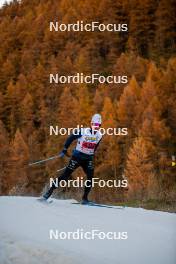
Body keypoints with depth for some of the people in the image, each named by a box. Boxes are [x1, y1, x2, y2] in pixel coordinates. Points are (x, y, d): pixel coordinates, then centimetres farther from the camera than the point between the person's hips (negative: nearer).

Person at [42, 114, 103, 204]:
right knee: (65, 175, -7)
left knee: (90, 178, -13)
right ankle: (49, 192, 0)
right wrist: (64, 150, -12)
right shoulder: (83, 131, -14)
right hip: (77, 157, -4)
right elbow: (70, 139, -7)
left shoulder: (99, 135, 2)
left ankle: (85, 198, -1)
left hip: (88, 159, 4)